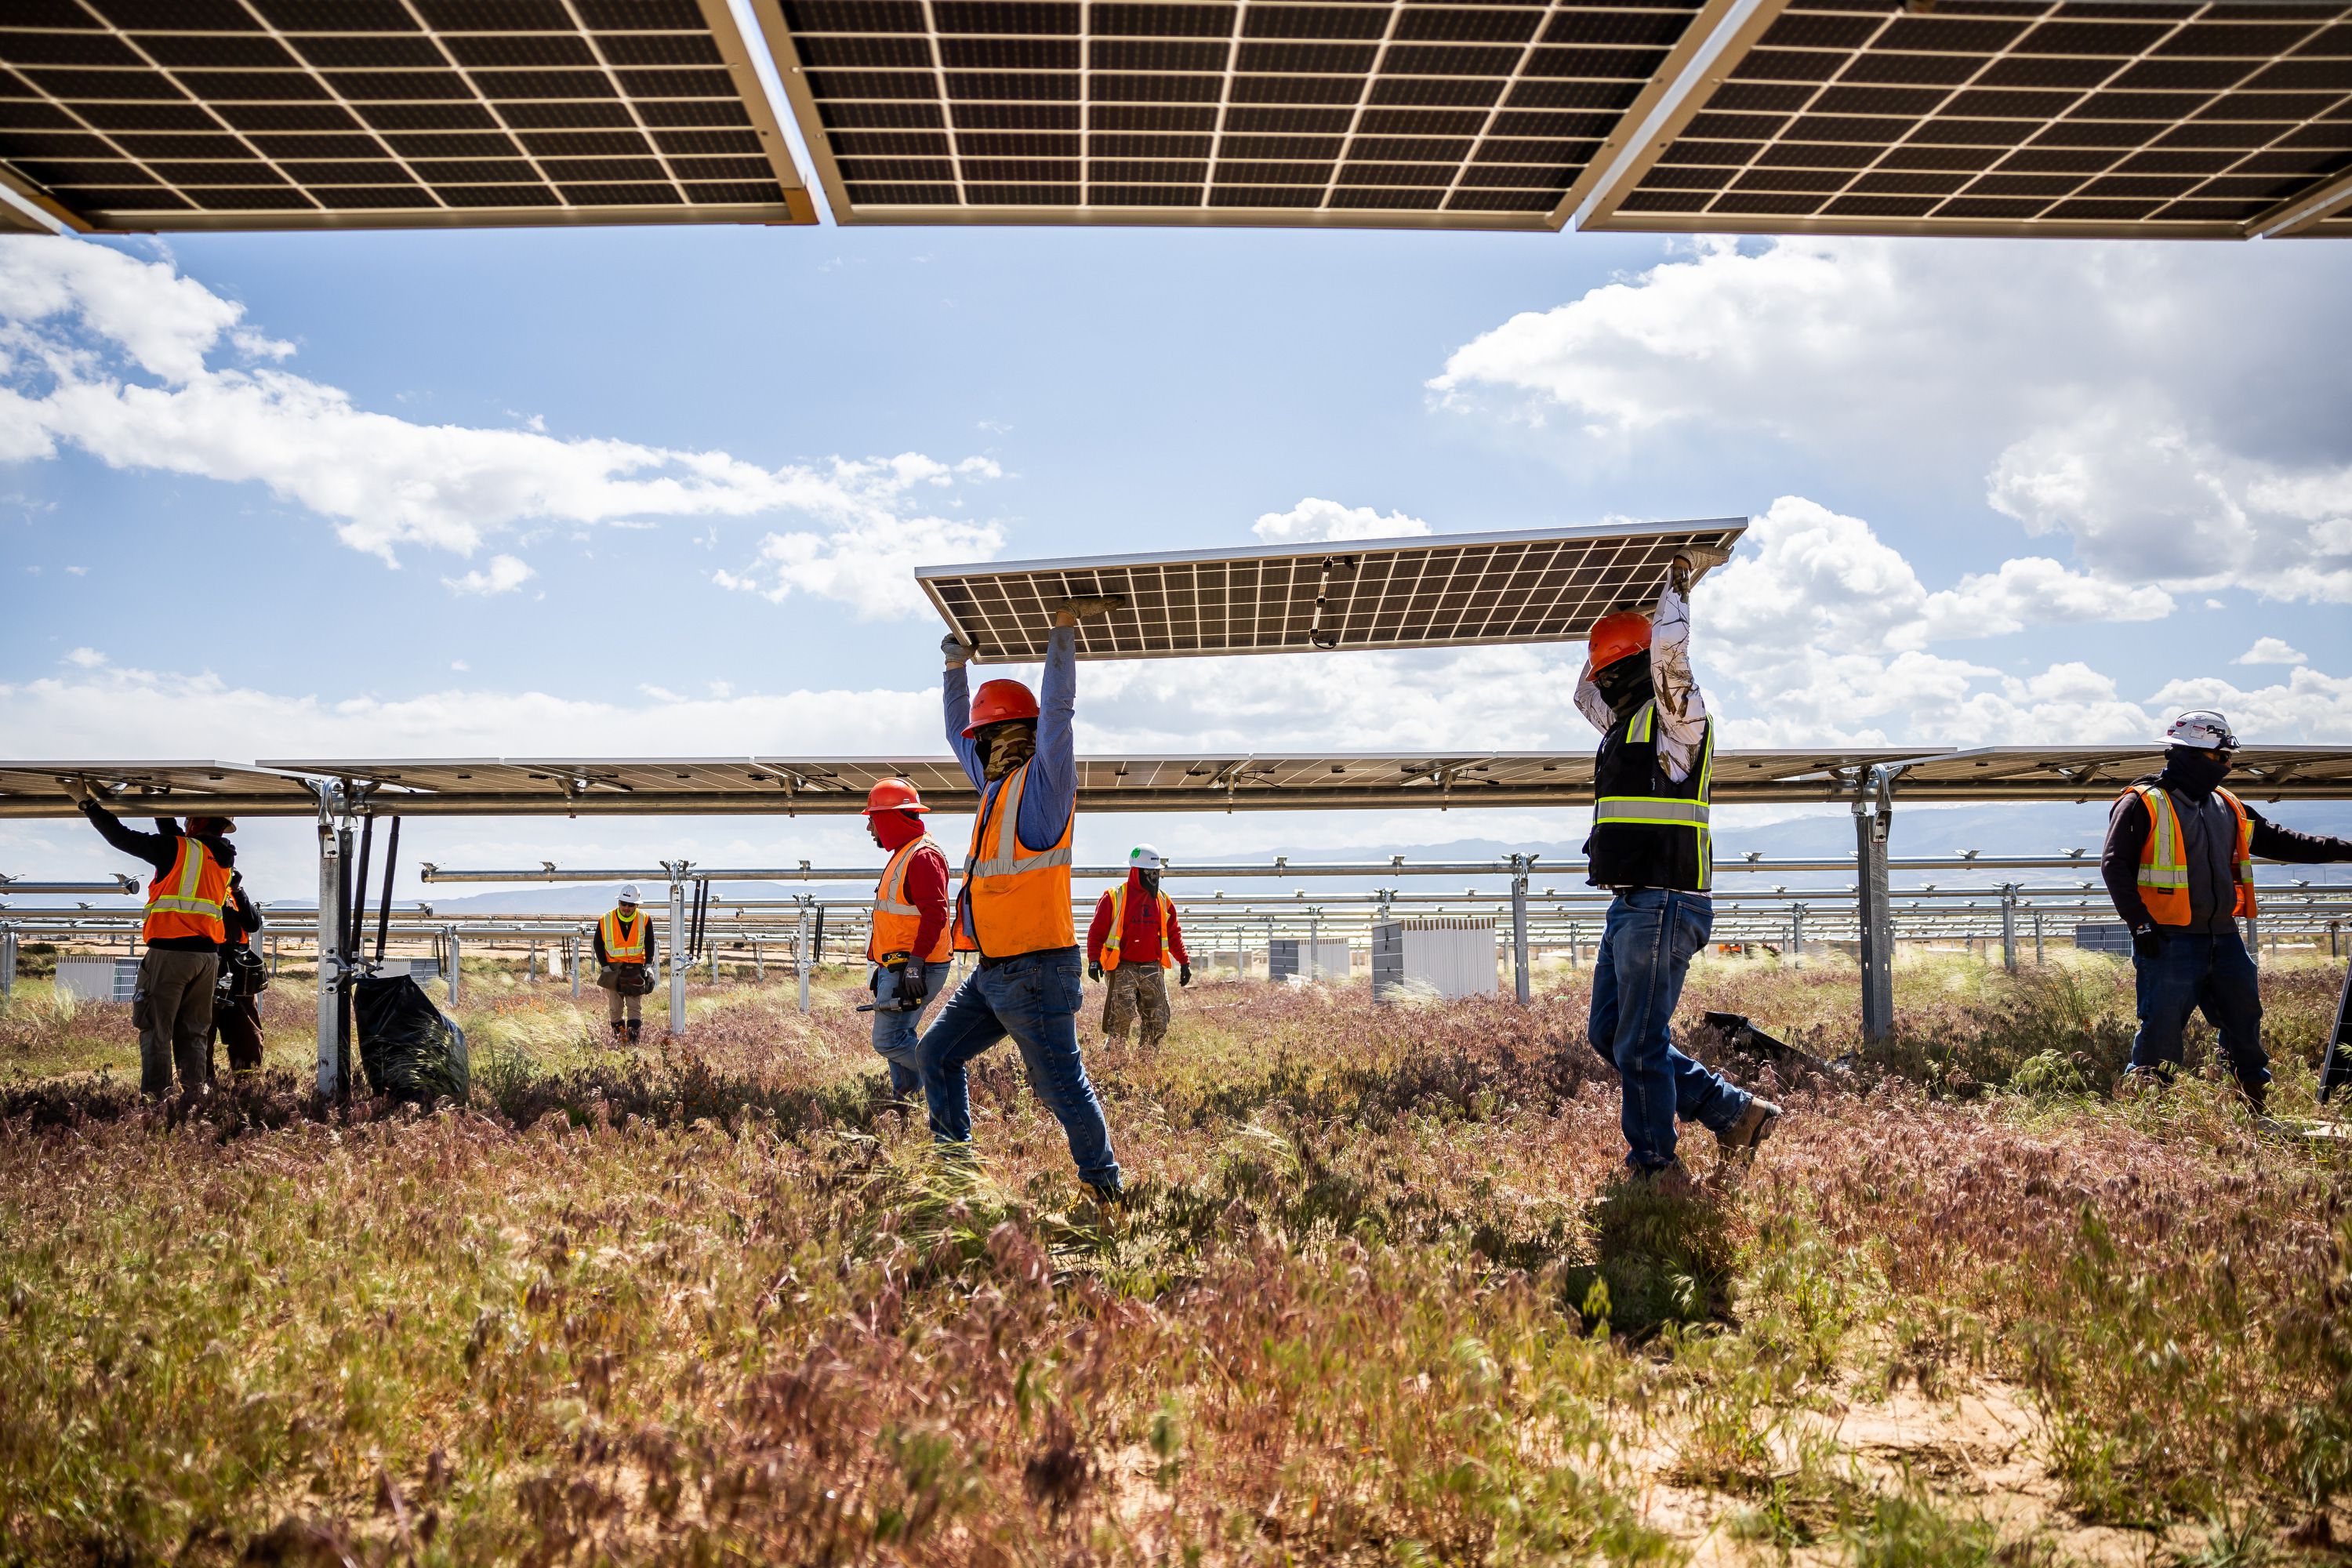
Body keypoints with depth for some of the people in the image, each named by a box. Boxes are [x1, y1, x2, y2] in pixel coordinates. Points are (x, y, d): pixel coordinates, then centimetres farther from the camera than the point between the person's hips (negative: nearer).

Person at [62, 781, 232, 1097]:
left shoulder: (178, 849, -4)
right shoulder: (223, 858, 14)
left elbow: (122, 837, 0)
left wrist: (86, 801, 10)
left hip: (169, 952, -6)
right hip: (208, 955, 6)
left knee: (156, 1029, -2)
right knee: (194, 1032, 10)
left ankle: (154, 1094, -7)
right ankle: (195, 1092, 4)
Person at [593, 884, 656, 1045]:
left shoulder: (644, 920, -4)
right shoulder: (606, 920, -7)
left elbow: (650, 945, 7)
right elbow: (598, 945, 4)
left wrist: (648, 965, -2)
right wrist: (605, 967, -2)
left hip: (636, 967, 0)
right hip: (613, 967, 1)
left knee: (635, 1005, -6)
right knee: (615, 1006, 6)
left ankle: (634, 1036, -10)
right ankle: (617, 1035, 20)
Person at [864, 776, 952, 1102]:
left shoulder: (923, 856, -15)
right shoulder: (904, 853, 20)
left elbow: (934, 914, -24)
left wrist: (915, 963, -29)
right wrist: (887, 965, 27)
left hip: (914, 967, -11)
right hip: (898, 966, 11)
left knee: (888, 1040, -12)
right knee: (899, 1037, 14)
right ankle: (904, 1097, 21)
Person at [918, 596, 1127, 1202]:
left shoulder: (1043, 783, -8)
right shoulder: (997, 784, 15)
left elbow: (1058, 709, -17)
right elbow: (958, 734, 29)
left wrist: (1065, 627, -14)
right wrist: (954, 664, 28)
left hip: (1034, 970, -9)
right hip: (992, 969, 9)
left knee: (1061, 1084, -3)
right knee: (936, 1054, 13)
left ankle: (1104, 1186, 9)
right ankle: (951, 1153, 22)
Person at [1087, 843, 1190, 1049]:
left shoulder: (1163, 901, 12)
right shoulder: (1113, 898, -3)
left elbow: (1174, 934, 18)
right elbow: (1097, 932, -3)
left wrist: (1184, 962, 12)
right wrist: (1093, 959, -15)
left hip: (1153, 969, 5)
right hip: (1123, 969, -5)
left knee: (1158, 1023, 3)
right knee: (1121, 1019, -14)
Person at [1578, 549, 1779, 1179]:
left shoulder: (1677, 718, -7)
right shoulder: (1629, 722, 19)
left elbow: (1669, 650, -25)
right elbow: (1585, 692, 37)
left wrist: (1680, 583, -9)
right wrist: (1625, 616, 27)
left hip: (1663, 906, -10)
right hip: (1632, 906, 10)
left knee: (1639, 1045, -6)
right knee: (1609, 1034, 13)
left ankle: (1654, 1167, 5)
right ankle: (1734, 1112, 18)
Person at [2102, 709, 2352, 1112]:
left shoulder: (2228, 807, 16)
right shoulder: (2144, 804, -6)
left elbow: (2279, 840, 21)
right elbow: (2115, 864, -11)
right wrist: (2138, 921, -18)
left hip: (2224, 938, 7)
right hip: (2169, 942, -7)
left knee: (2245, 1024, 13)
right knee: (2161, 1032, -6)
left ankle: (2256, 1108, 26)